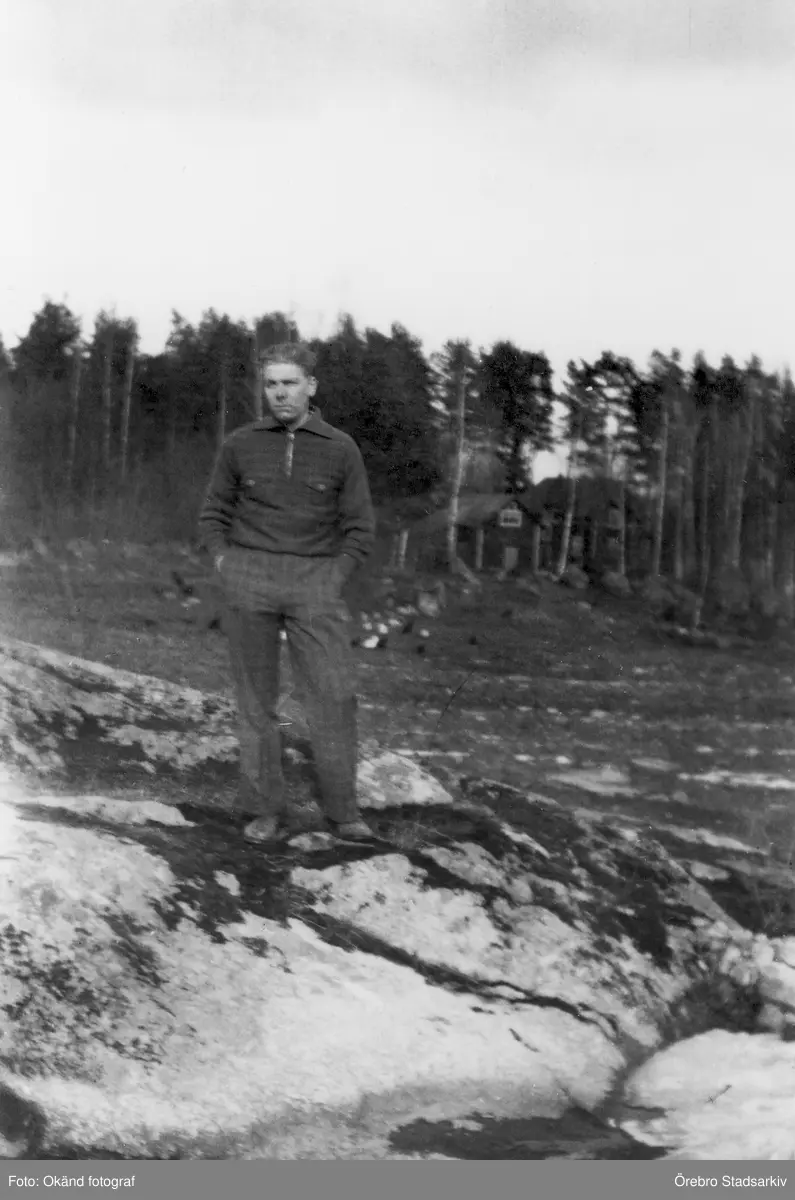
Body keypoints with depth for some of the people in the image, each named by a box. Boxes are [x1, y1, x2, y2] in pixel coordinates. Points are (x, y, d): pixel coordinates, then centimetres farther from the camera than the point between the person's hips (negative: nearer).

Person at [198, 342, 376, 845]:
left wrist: (333, 583, -4)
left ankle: (343, 811, -1)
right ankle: (270, 812, 8)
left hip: (316, 581, -1)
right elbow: (214, 514, 14)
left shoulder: (341, 449, 3)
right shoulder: (241, 444, 5)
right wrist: (226, 568, 0)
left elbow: (360, 529, 6)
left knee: (334, 695, -10)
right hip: (248, 578, 1)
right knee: (257, 700, 2)